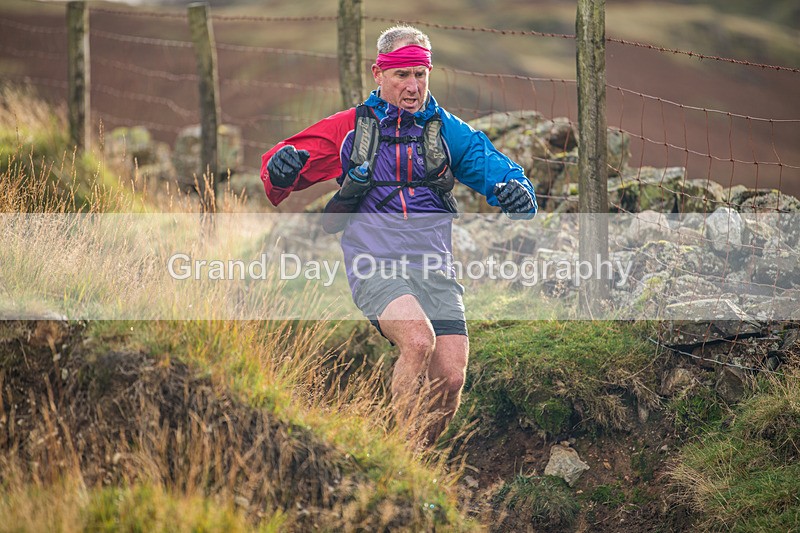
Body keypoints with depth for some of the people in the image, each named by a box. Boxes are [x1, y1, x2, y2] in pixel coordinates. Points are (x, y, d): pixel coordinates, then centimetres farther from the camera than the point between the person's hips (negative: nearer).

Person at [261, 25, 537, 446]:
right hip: (374, 264, -2)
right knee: (418, 340, -32)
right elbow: (276, 174, 11)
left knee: (450, 378, -15)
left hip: (433, 267, 2)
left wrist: (515, 191, -21)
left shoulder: (448, 131, 15)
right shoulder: (350, 128, 12)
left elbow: (493, 166, 4)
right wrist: (282, 167, -15)